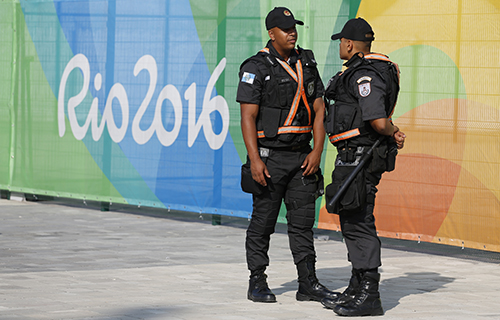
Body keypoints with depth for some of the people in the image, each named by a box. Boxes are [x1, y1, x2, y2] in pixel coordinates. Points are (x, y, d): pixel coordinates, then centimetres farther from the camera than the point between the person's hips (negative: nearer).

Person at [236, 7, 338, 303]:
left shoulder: (307, 64, 9)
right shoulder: (256, 68, -7)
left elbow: (318, 110, 8)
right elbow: (248, 117, -11)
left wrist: (317, 151, -4)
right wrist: (254, 159, -19)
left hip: (302, 157, 5)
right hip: (269, 156, -5)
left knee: (303, 220, 4)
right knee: (263, 221, 1)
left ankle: (308, 284, 7)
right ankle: (258, 283, 11)